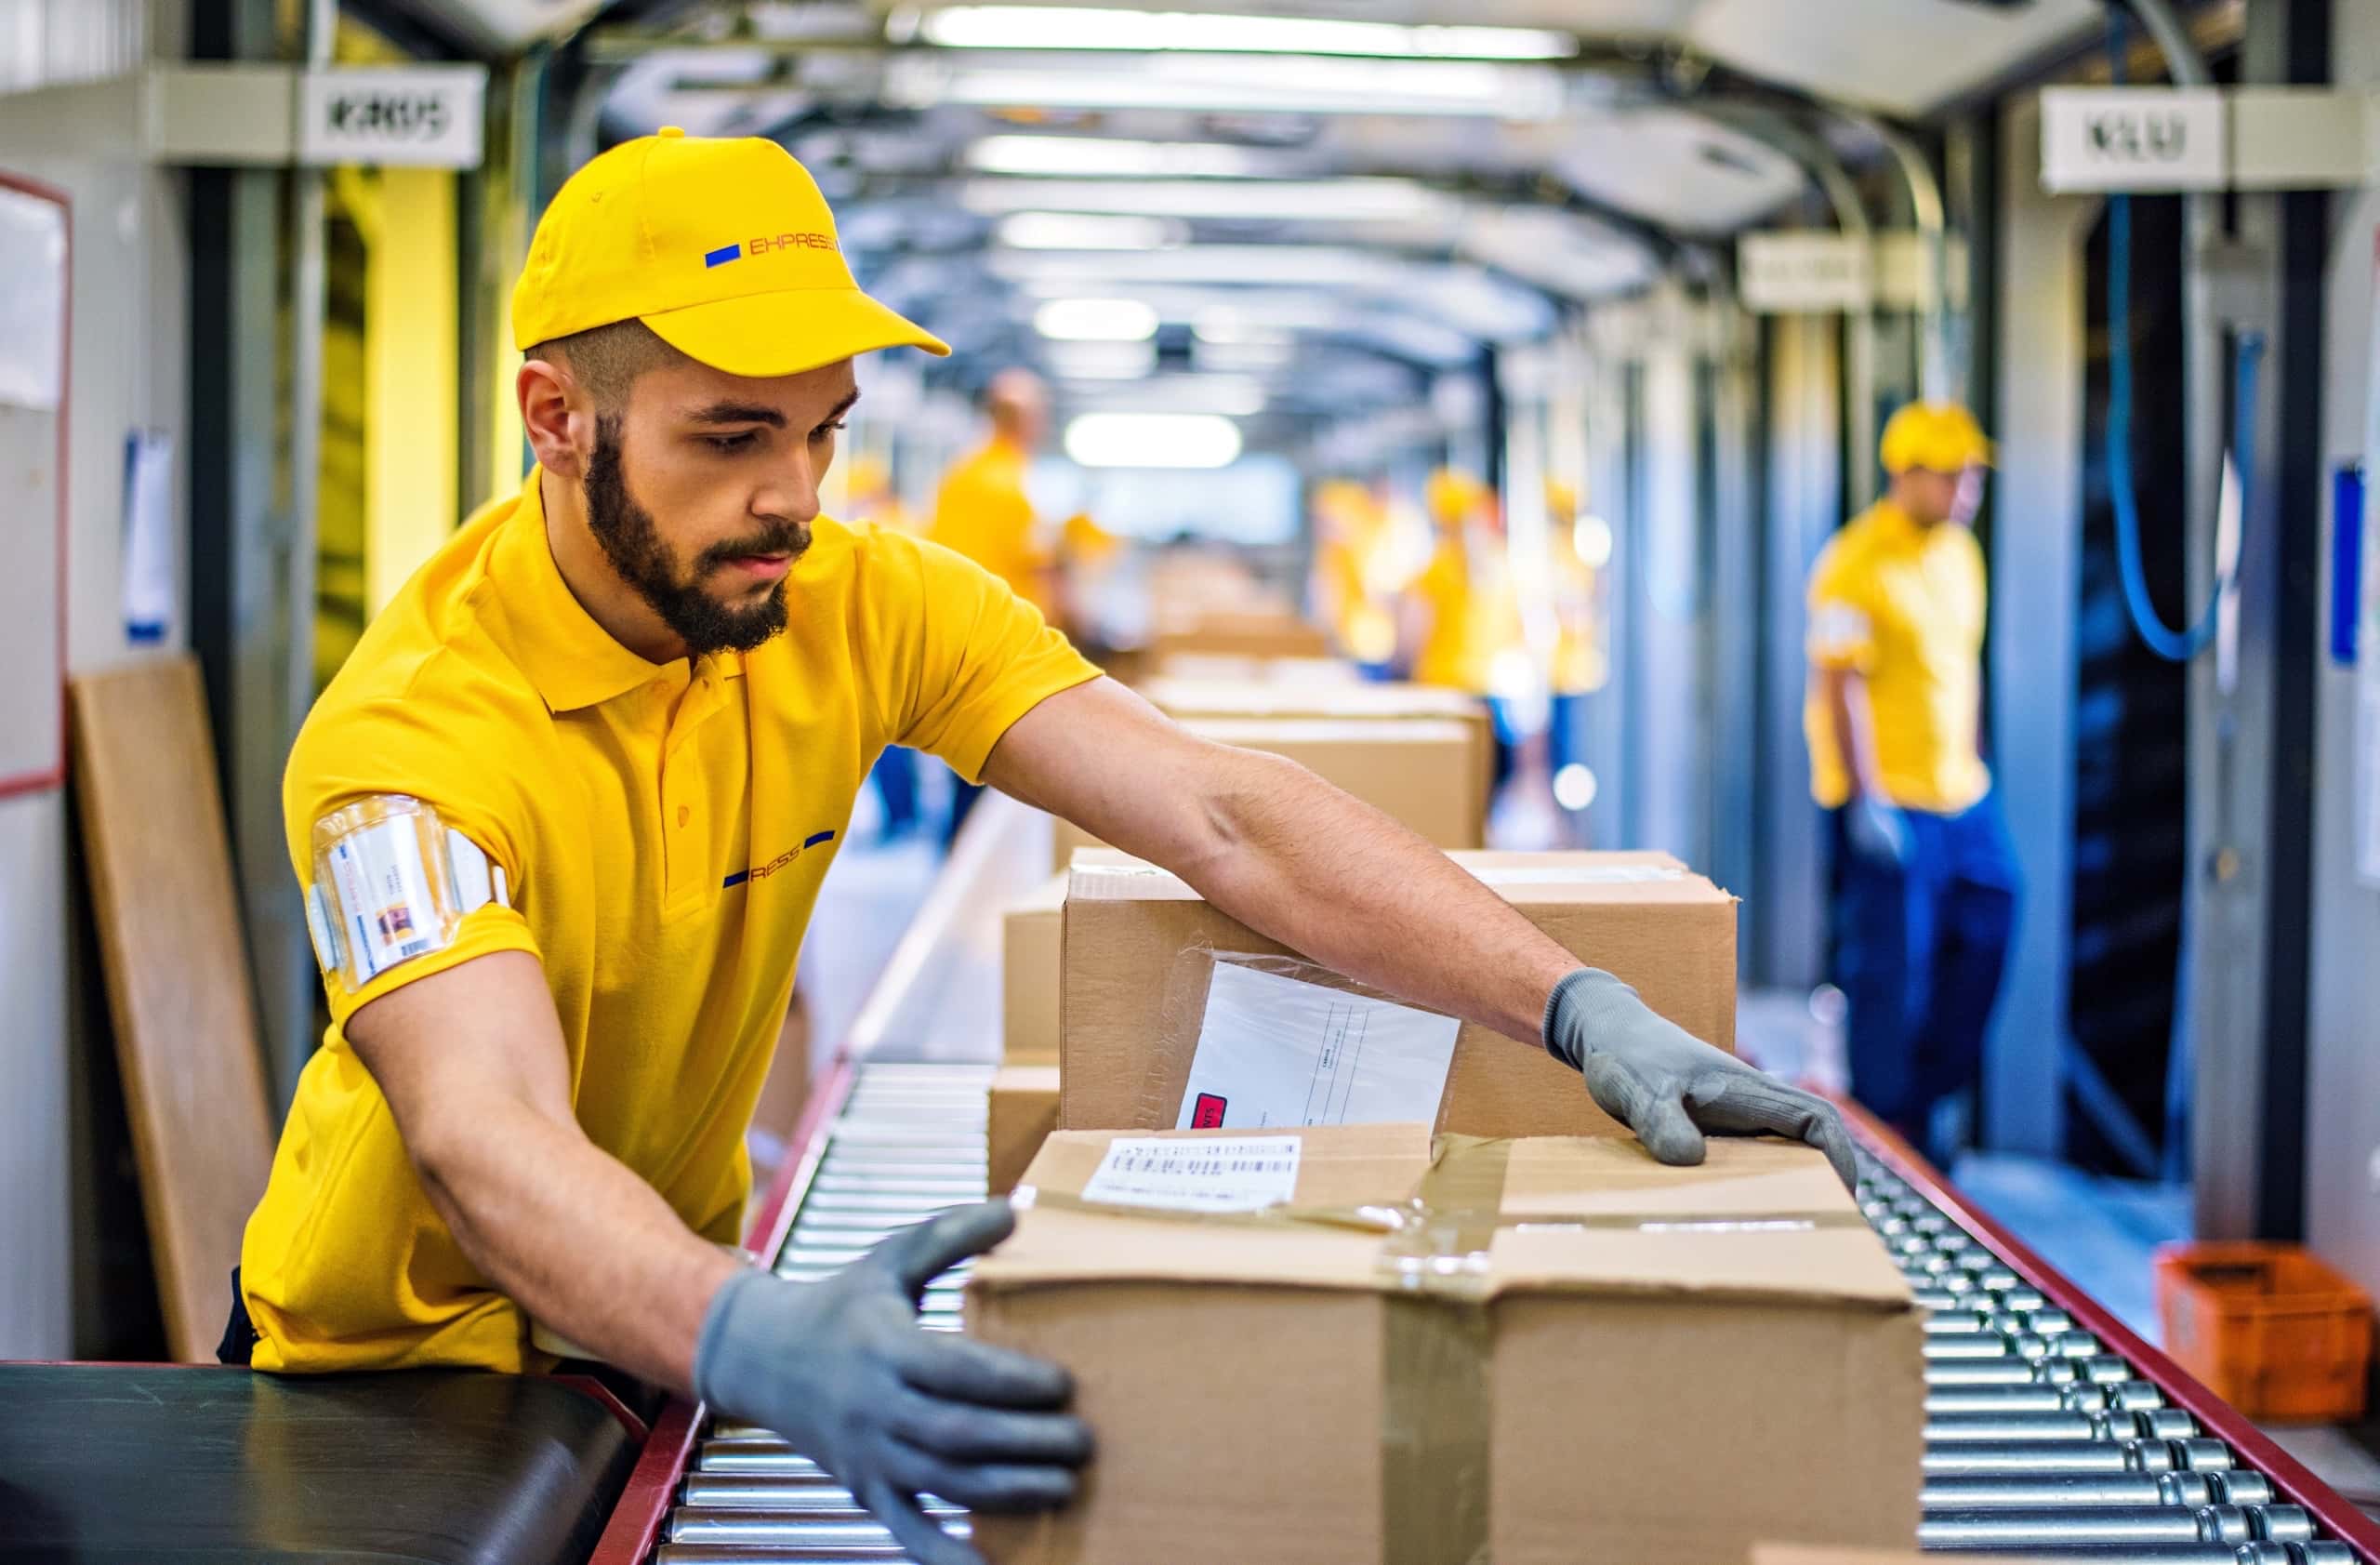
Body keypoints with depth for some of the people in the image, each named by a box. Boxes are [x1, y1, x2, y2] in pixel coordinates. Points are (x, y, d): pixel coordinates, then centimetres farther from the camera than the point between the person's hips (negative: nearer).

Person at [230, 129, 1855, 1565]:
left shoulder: (867, 607, -13)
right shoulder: (414, 733, -28)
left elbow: (1226, 818, -21)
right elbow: (489, 1144, -42)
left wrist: (1585, 1009, -33)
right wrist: (756, 1341, -62)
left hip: (662, 1317, 4)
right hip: (403, 1347, -4)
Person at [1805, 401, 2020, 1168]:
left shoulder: (1960, 552, 12)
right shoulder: (1857, 563, -14)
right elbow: (1841, 687, -17)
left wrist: (1974, 771, 19)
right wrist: (1866, 800, -20)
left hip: (1961, 796, 8)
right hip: (1888, 800, -8)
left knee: (1986, 932, 9)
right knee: (1891, 966, -3)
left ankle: (1925, 1092, 23)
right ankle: (1882, 1125, 9)